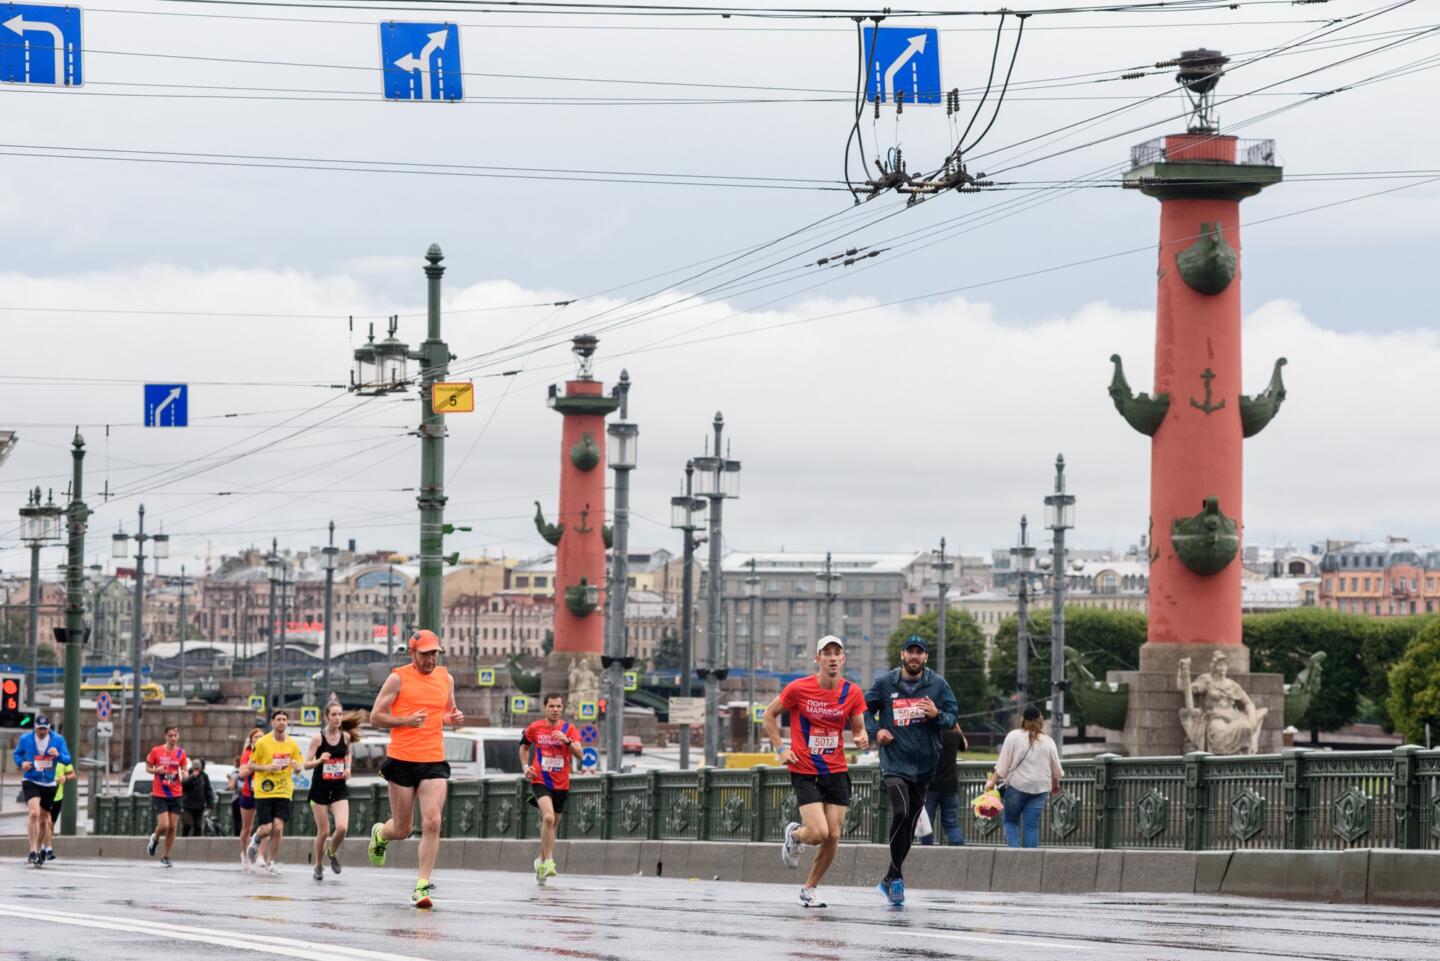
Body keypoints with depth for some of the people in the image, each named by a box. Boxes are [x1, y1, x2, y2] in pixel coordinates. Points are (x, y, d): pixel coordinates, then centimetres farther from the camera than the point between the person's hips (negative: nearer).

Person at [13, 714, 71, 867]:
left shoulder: (58, 740, -2)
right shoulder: (25, 739, -2)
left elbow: (68, 760, -1)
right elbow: (17, 753, 13)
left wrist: (58, 755, -24)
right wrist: (21, 763, -9)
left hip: (49, 784, 3)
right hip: (30, 782, -3)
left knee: (43, 820, 12)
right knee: (34, 813, -25)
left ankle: (39, 852, 30)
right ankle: (33, 851, -26)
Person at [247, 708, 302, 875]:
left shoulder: (292, 744, 5)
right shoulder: (262, 743, -4)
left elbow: (298, 770, 11)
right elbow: (250, 765, 1)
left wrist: (296, 767, -13)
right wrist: (266, 768, -17)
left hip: (283, 792, 2)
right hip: (263, 791, -2)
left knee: (278, 828, -9)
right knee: (267, 829, -6)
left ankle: (270, 863, 5)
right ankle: (256, 841, 31)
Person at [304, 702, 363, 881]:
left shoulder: (346, 737, -1)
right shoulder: (318, 738, -10)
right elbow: (306, 764, -7)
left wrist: (347, 768, 2)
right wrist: (320, 760, -27)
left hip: (339, 788, 2)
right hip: (320, 788, -2)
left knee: (342, 827, -16)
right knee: (323, 832, 2)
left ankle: (333, 852, 16)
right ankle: (318, 866, 24)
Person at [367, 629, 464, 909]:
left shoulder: (446, 678, 11)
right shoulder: (399, 678, -3)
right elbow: (376, 717, -2)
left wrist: (454, 718, 3)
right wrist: (406, 720, -18)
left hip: (434, 761, 3)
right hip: (402, 759, -3)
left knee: (432, 823, -13)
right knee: (402, 829, 6)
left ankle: (423, 885, -9)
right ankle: (379, 834, 43)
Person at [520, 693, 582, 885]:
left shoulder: (569, 729, -1)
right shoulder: (534, 728, 0)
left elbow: (579, 754, -13)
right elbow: (524, 747, 18)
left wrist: (567, 740, -29)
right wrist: (526, 766, 2)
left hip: (561, 784, 2)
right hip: (540, 781, -2)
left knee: (552, 824, 12)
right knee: (548, 817, -25)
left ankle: (541, 861, 31)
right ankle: (548, 861, -24)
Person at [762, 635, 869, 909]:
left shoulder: (852, 693, 0)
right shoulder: (798, 689, -8)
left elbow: (858, 728, 10)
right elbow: (770, 714, 5)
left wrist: (862, 739, -13)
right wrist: (780, 748, -4)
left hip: (836, 772, 3)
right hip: (804, 772, -3)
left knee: (833, 836, 0)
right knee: (818, 833, -16)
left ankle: (809, 889, 19)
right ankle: (794, 834, 21)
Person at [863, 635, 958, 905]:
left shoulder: (937, 684, 2)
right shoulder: (884, 683, 1)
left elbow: (953, 715, 6)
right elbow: (866, 708, 15)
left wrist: (937, 715, -16)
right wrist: (875, 731, -2)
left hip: (924, 764, 3)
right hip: (894, 762, -3)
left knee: (910, 822, 10)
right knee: (901, 813, -24)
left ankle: (891, 879, 25)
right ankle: (896, 877, -15)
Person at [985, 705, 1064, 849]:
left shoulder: (1014, 736, -2)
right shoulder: (1047, 741, 6)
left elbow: (1003, 763, -6)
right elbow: (1056, 769, 14)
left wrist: (992, 780, -1)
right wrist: (1055, 784, 31)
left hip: (1017, 785, -2)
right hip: (1040, 788, 2)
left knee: (1009, 820, 10)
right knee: (1032, 826, 2)